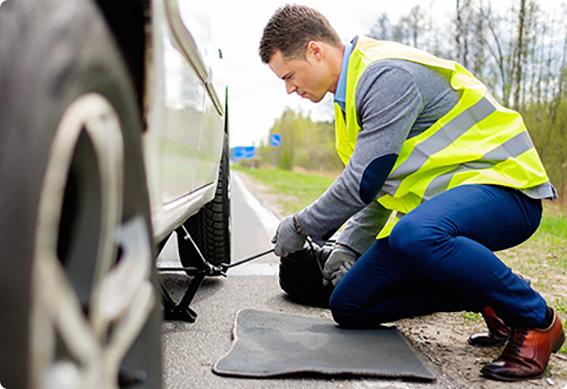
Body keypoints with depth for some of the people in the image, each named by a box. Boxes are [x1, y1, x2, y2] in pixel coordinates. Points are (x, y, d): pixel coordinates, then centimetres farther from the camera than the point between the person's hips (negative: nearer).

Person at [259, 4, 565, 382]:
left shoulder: (389, 75, -19)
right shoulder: (355, 89, 13)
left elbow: (364, 182, -22)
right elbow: (379, 186, 21)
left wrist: (302, 226, -7)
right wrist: (348, 247, 14)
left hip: (503, 184, -9)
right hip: (437, 202, 10)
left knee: (415, 234, -42)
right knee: (348, 307, 4)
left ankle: (535, 320, -16)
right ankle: (491, 302, 10)